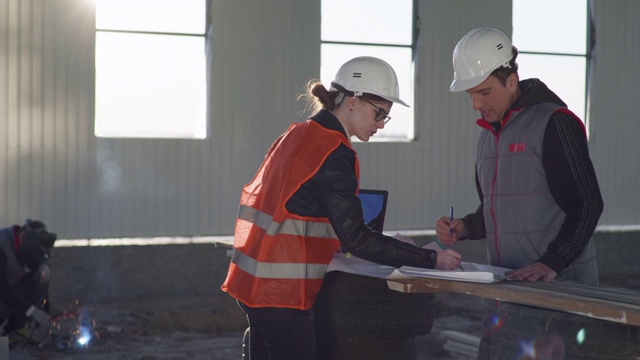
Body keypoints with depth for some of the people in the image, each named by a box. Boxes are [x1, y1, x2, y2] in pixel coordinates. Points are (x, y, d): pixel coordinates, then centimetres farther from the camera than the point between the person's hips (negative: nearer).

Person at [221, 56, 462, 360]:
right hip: (282, 292, -10)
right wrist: (431, 260, -15)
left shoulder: (296, 135, 13)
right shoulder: (333, 153, -15)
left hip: (254, 282, 10)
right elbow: (355, 238, -19)